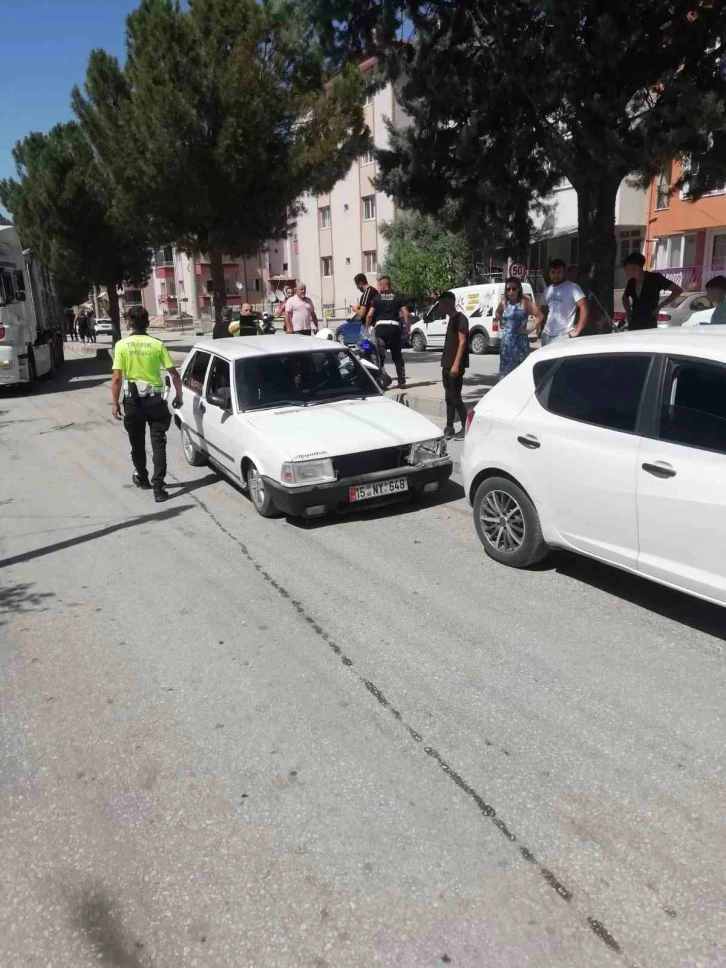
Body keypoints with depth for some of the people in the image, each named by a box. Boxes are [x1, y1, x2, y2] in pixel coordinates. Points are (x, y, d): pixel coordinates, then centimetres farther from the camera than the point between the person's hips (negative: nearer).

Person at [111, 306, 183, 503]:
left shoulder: (122, 345, -5)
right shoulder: (157, 344, -4)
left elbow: (117, 378, -8)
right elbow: (174, 374, -3)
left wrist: (115, 403, 1)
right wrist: (178, 396, 10)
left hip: (133, 400, 1)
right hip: (155, 399, -1)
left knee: (137, 442, 18)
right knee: (158, 443, 1)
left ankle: (142, 478, 35)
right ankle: (158, 487, -6)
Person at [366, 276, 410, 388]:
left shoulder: (377, 298, 3)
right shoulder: (397, 298, 10)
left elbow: (370, 315, -5)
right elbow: (406, 314, 2)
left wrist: (367, 328, 6)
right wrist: (408, 329, 8)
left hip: (381, 327, -2)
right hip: (394, 327, 2)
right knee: (397, 357, 10)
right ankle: (402, 382, 9)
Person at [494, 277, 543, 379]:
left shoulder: (525, 302, -7)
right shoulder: (504, 303, 9)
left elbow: (539, 315, -14)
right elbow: (497, 313, 31)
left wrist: (529, 329, -14)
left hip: (520, 341, -5)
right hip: (506, 341, 5)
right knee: (505, 369, 8)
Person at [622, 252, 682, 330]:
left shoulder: (654, 278, -8)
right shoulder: (632, 282, 8)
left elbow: (678, 290, -8)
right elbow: (625, 297, 29)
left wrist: (659, 307, -11)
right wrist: (628, 311, 10)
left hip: (649, 326, -6)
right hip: (633, 325, 6)